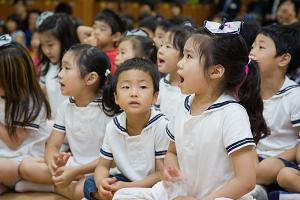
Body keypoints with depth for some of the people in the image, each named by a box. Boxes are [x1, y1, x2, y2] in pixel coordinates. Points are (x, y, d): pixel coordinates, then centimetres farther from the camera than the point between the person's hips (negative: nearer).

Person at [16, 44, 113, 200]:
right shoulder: (66, 107, 6)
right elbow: (52, 146, 4)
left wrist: (76, 171, -23)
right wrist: (52, 161, -22)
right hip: (71, 166, 5)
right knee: (26, 166, -13)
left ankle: (54, 186, -16)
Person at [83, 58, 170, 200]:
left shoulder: (161, 126, -21)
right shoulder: (113, 127, -7)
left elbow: (162, 173, -16)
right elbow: (103, 166, 3)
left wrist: (127, 187, -25)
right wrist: (101, 183, -22)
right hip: (126, 181, 5)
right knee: (90, 184, -12)